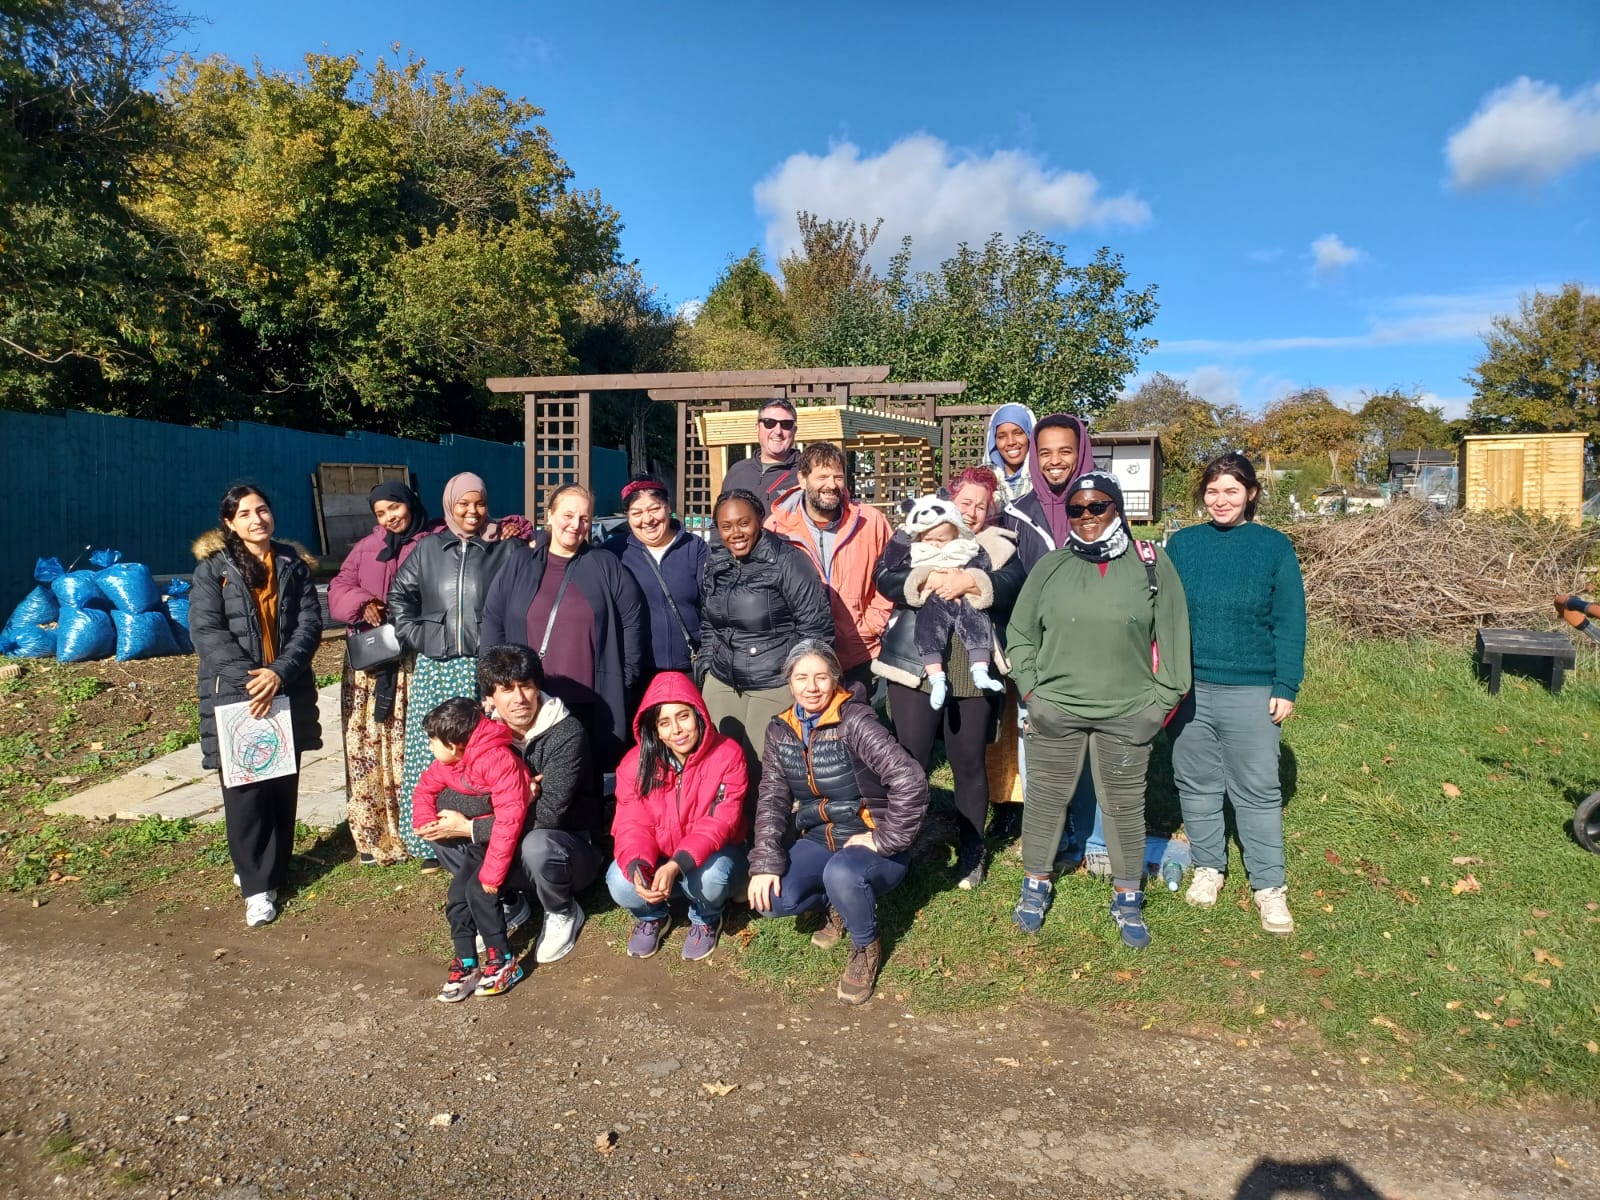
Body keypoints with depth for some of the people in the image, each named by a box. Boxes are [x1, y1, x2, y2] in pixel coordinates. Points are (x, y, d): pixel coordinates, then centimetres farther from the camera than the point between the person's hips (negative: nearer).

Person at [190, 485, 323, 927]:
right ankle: (256, 884, 7)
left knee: (283, 786, 8)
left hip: (288, 692, 3)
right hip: (234, 694, -2)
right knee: (244, 788, -2)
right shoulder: (213, 569, 0)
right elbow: (205, 631, -8)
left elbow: (310, 623, 0)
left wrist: (279, 673, -14)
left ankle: (270, 869, 23)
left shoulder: (293, 564, 7)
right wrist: (250, 678, -19)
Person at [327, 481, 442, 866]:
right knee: (367, 750, 3)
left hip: (415, 664, -4)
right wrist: (361, 603, -10)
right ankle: (373, 837, 12)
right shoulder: (366, 548, 16)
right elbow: (338, 591, 12)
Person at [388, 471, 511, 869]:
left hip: (487, 668, -3)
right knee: (433, 754, 6)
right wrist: (415, 637, 6)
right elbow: (399, 595, 16)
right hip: (436, 669, 3)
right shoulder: (428, 548, 11)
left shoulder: (507, 549, 1)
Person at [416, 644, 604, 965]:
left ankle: (563, 914, -5)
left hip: (571, 847, -5)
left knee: (537, 844, -38)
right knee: (439, 829, -16)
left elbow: (548, 815, -27)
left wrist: (469, 828, -27)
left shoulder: (567, 733, -21)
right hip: (507, 846, 5)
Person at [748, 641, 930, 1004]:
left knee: (841, 875, -37)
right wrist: (765, 863, -13)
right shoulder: (781, 730, 0)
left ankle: (866, 948, -4)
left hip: (872, 845, -5)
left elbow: (911, 781, -27)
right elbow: (772, 799, -1)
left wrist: (884, 839, -22)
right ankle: (835, 903, 14)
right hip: (820, 841, 5)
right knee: (770, 899, -20)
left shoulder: (854, 721, -20)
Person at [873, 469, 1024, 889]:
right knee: (910, 759, 6)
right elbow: (886, 577, -8)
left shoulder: (999, 544, 11)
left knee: (969, 762, 10)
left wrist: (970, 581, -22)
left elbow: (1013, 584, -8)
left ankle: (971, 850, 25)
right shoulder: (914, 534, 8)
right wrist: (929, 581, -22)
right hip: (916, 668, -1)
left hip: (973, 673, 1)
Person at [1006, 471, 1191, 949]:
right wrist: (1029, 686, 1)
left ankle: (1128, 899, 28)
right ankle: (1035, 886, 30)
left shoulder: (1152, 565, 0)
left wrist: (1162, 700, -1)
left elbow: (1172, 638, 1)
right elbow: (1020, 633, 9)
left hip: (1127, 713, -1)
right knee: (1045, 800, 11)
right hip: (1054, 710, 1)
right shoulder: (1050, 567, 4)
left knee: (1125, 807, 9)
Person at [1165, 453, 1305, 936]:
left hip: (1252, 691, -2)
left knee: (1258, 789, 4)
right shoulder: (1181, 544, 4)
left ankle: (1270, 886, 15)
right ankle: (1208, 867, 29)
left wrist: (1286, 688, -7)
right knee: (1196, 783, 13)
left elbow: (1289, 624, -2)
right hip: (1187, 688, 3)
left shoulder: (1274, 547, -2)